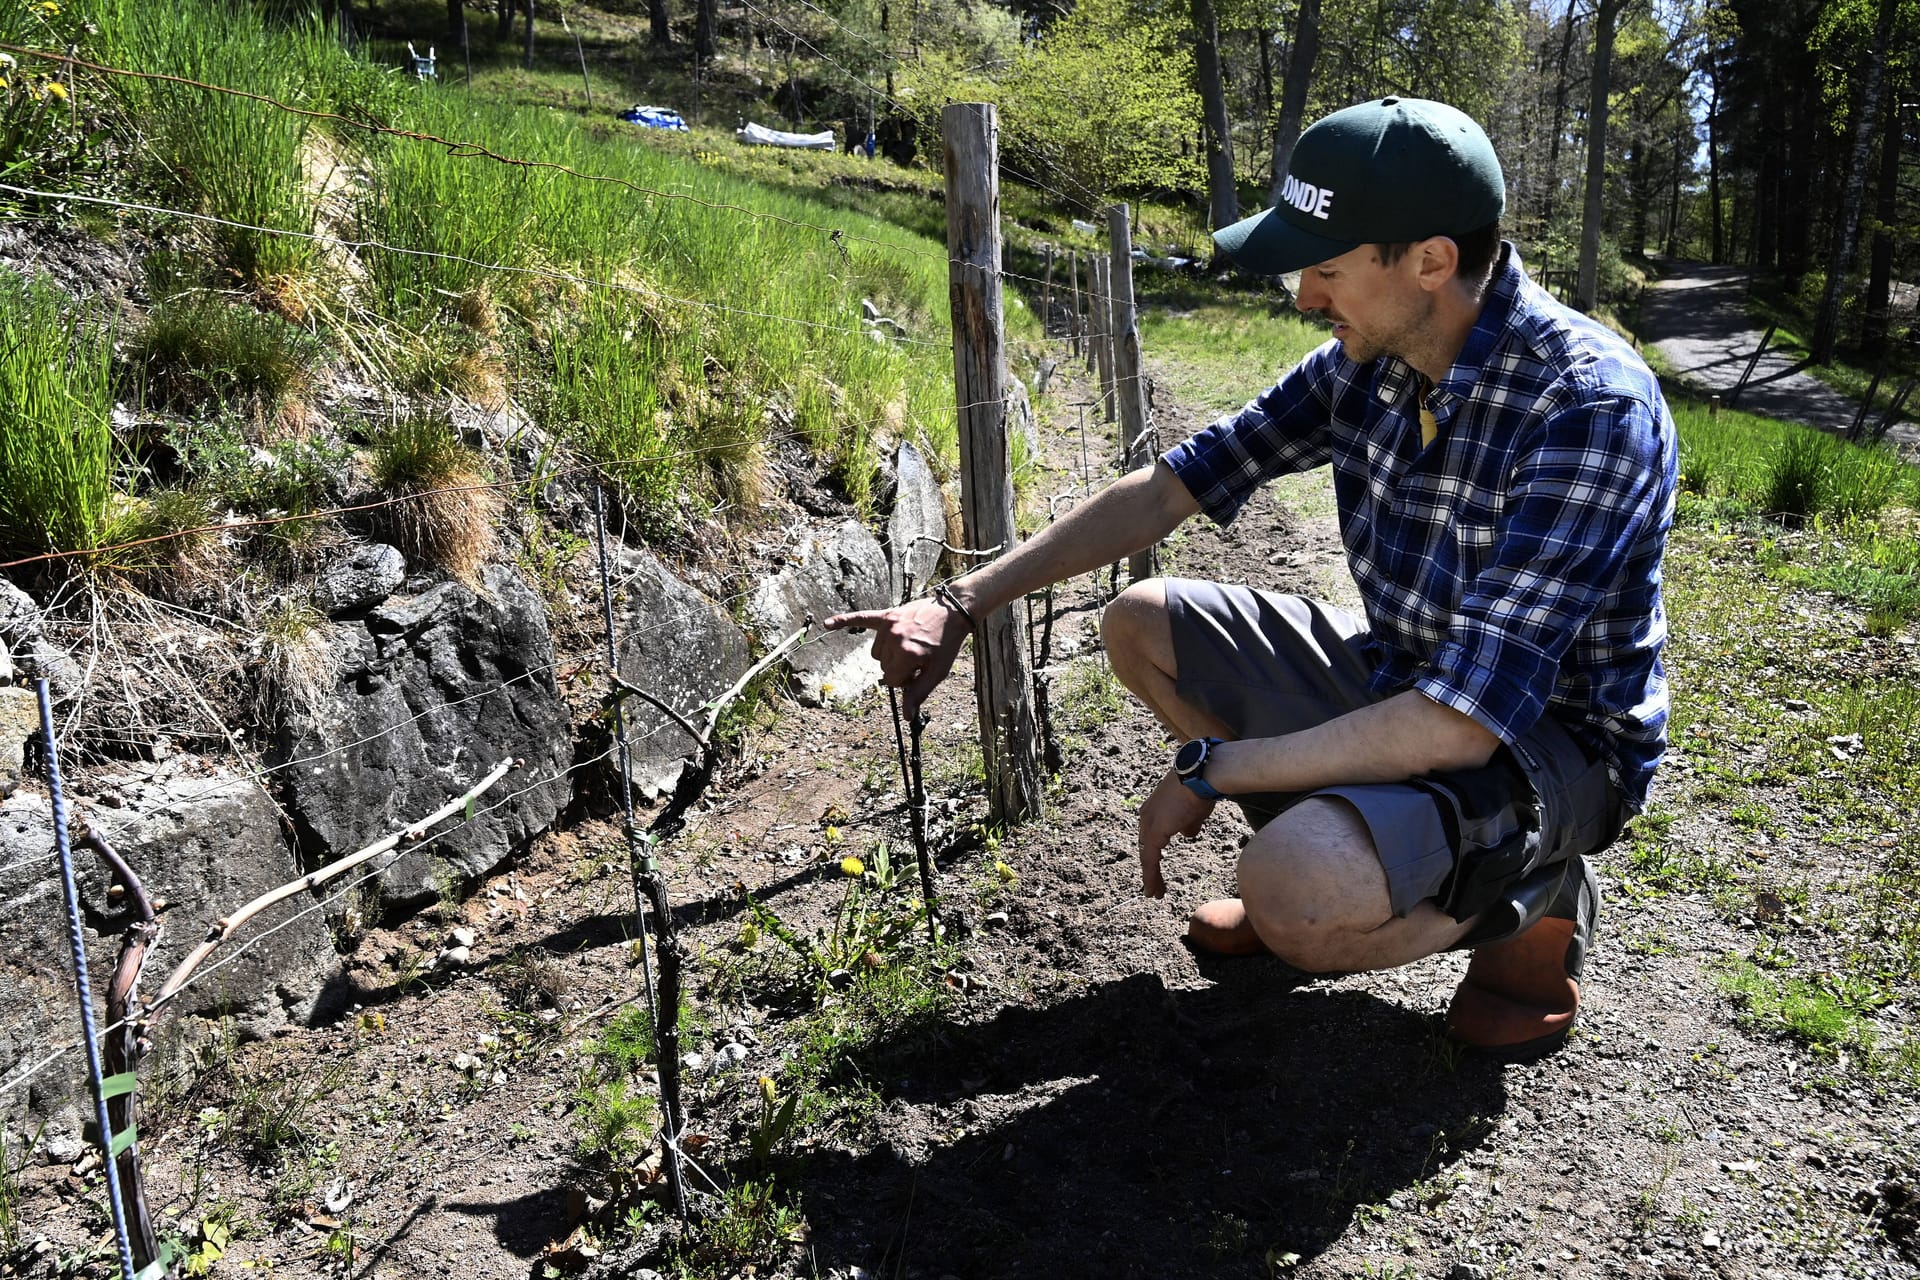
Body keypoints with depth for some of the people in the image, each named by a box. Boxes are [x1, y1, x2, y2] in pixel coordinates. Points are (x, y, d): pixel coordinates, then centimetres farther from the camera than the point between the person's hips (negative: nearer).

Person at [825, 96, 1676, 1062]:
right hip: (1400, 680, 8)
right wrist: (961, 604, -5)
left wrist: (1209, 768, -24)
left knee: (1295, 898, -35)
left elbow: (1463, 723, -34)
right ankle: (1339, 857, 14)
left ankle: (1532, 903, -1)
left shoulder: (1589, 407, -30)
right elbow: (1170, 487, -1)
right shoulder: (1367, 361, -6)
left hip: (1547, 745, -7)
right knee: (1141, 624, 4)